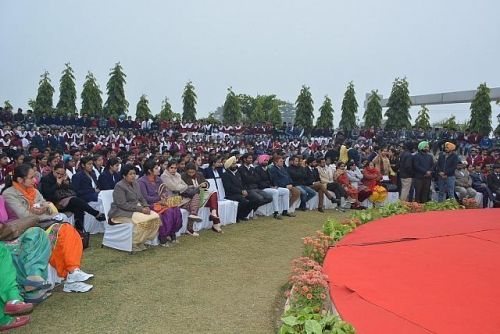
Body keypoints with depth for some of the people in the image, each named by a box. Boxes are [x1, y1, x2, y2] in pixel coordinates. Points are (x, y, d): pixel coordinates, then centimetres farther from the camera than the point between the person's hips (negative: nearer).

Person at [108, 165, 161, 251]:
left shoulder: (135, 184, 12)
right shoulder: (119, 186, -13)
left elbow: (141, 198, 18)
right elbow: (122, 204, -20)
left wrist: (146, 206, -5)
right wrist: (140, 209, -23)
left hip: (136, 209, 8)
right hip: (121, 212, -8)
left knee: (155, 216, -15)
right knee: (143, 219, -31)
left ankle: (142, 240, -3)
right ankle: (134, 243, -12)